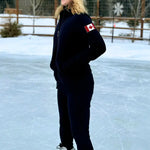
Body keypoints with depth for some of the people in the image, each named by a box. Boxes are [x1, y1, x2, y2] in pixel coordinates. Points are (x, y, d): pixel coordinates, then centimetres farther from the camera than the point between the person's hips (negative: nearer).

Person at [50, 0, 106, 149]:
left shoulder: (81, 18, -15)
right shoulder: (63, 17, 10)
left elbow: (99, 47, -25)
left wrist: (73, 64, -22)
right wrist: (55, 63, 11)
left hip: (78, 82, -8)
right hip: (62, 81, 9)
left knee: (79, 131, -3)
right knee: (64, 121, 24)